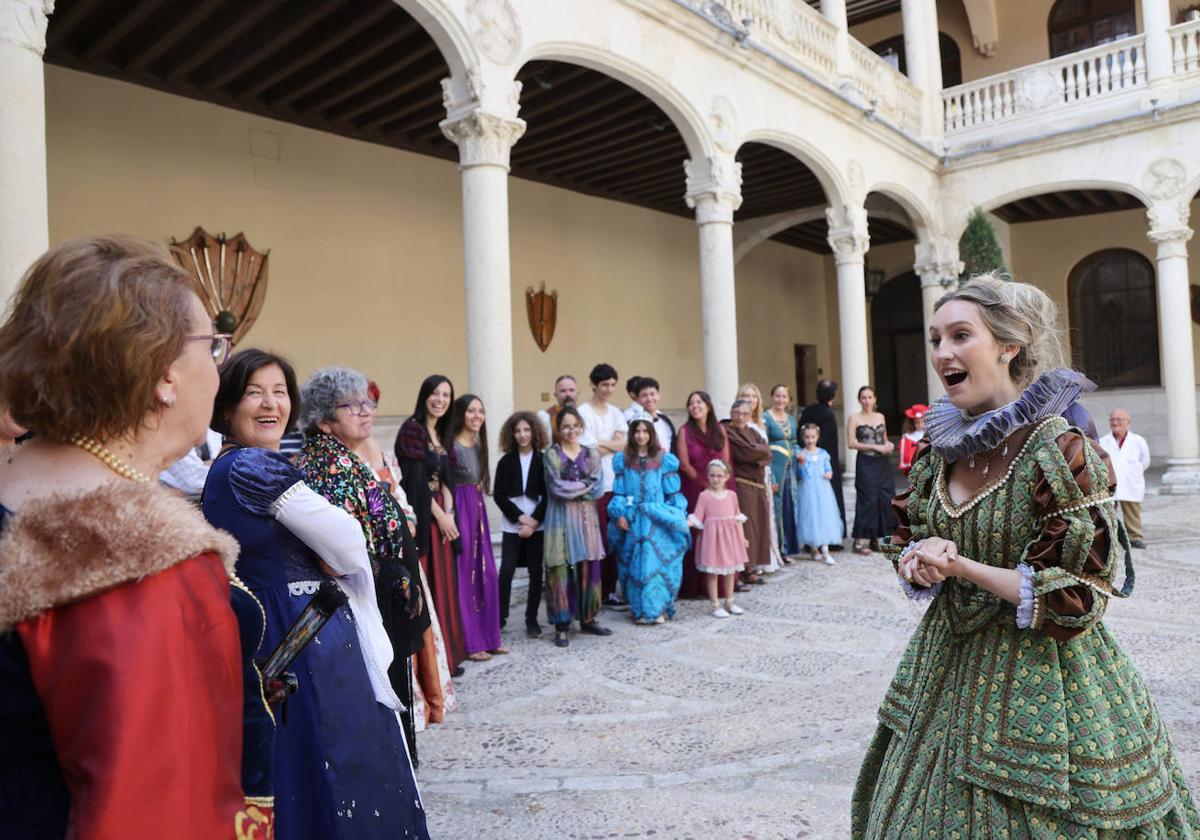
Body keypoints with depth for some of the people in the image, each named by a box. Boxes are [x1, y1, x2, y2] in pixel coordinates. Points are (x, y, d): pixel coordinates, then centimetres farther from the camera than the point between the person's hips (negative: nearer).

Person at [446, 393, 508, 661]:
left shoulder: (479, 444, 12)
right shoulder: (451, 445, -14)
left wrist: (477, 503, 8)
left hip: (478, 510, 8)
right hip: (459, 510, -8)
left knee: (487, 574, 10)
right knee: (464, 575, -1)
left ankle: (488, 636, 21)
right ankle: (469, 642, 9)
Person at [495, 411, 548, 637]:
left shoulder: (543, 461, 2)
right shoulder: (505, 462, 4)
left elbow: (548, 495, -1)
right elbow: (499, 495, 0)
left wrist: (533, 521, -11)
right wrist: (520, 517, -10)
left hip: (538, 525, 0)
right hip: (512, 525, 0)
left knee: (536, 572, 2)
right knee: (506, 570, -6)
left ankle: (531, 619, 11)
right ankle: (500, 616, 6)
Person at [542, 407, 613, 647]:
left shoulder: (591, 455, 9)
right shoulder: (551, 453, 0)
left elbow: (596, 490, -1)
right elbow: (556, 487, -11)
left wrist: (570, 488, -9)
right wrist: (584, 485, -6)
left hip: (586, 517, 4)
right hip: (561, 517, -3)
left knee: (588, 569, 7)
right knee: (561, 570, -3)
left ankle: (587, 619, 21)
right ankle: (561, 626, 4)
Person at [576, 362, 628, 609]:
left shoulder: (615, 412, 15)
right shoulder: (583, 412, -5)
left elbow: (623, 444, 3)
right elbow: (590, 450, -11)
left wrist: (601, 443, -9)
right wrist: (614, 445, 2)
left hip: (615, 483, 6)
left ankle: (609, 590, 15)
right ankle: (598, 593, 4)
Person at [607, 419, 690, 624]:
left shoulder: (664, 460, 3)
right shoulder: (623, 460, 7)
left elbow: (673, 492, 5)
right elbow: (618, 491, 6)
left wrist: (679, 516, 2)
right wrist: (619, 514, -6)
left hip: (658, 519, -1)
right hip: (633, 520, 1)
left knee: (656, 562, -5)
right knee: (636, 564, 2)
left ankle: (657, 608, 3)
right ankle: (640, 609, 9)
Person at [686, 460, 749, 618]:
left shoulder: (732, 495, 4)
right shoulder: (704, 496, -7)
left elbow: (738, 518, 12)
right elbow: (698, 518, -9)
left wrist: (742, 537, 14)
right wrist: (687, 523, -27)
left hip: (730, 536, 4)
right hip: (712, 536, -4)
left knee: (730, 570, 14)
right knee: (713, 572, 1)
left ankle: (729, 602, 27)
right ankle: (715, 605, 10)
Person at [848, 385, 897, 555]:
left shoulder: (881, 417, 13)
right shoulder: (854, 418, -2)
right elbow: (851, 443, -9)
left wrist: (889, 445, -1)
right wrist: (876, 447, -13)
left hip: (883, 463, 5)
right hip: (866, 463, -5)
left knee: (886, 499, 1)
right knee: (868, 500, -7)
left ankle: (879, 538, 11)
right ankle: (862, 540, -1)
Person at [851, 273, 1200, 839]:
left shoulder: (1061, 451, -17)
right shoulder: (938, 448, 1)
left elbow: (1076, 599, -17)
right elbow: (906, 544, 11)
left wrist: (961, 566, -22)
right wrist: (920, 562, -12)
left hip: (1039, 680, -6)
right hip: (950, 664, 6)